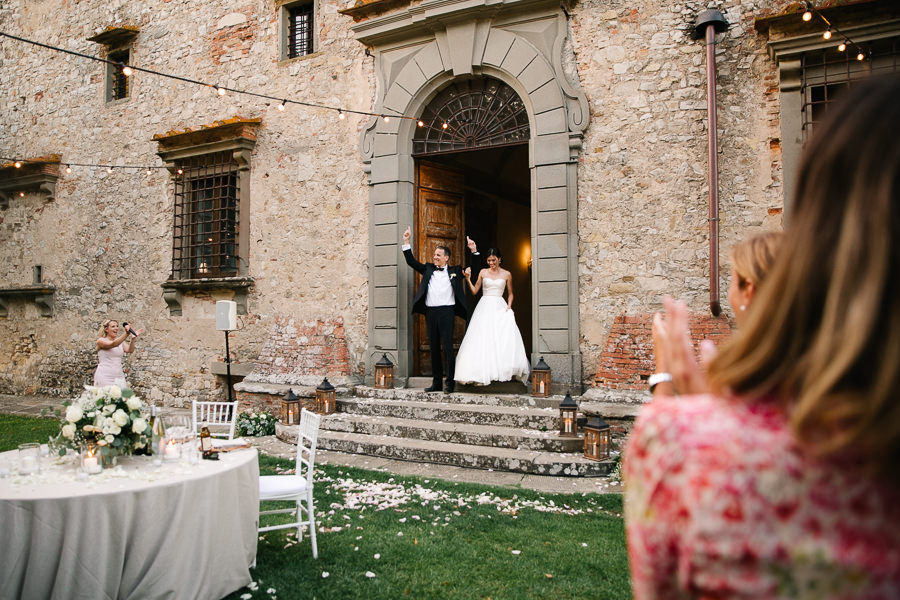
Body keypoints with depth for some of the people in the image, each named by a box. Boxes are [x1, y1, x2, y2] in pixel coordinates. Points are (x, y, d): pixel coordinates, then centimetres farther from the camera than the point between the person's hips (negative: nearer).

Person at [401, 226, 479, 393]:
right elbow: (411, 261, 16)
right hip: (430, 312, 4)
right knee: (434, 348, 7)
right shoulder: (428, 269, 16)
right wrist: (407, 242, 9)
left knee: (447, 347, -7)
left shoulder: (454, 271, 9)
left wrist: (473, 251, -1)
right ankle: (437, 382, 14)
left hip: (447, 312, -4)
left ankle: (450, 382, -2)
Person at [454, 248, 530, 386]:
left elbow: (510, 293, 13)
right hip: (485, 307, 1)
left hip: (500, 307, -1)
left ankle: (505, 370, -10)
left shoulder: (506, 274, 8)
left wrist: (509, 306, -3)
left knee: (505, 339, -15)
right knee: (482, 339, -7)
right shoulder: (483, 272, 9)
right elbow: (474, 291, 9)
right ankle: (483, 373, -6)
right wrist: (468, 279, -4)